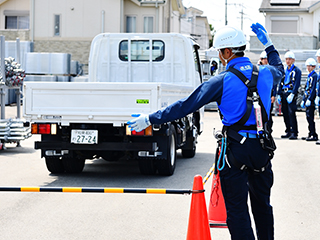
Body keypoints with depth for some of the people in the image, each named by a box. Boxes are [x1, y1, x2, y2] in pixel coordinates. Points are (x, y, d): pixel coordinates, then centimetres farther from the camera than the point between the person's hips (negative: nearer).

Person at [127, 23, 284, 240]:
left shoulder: (222, 81, -11)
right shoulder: (265, 74, 3)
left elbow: (185, 106, -11)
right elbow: (280, 69, 31)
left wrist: (150, 119, -5)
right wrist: (268, 44, 40)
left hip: (236, 148, -5)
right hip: (262, 146, 5)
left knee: (237, 207, 2)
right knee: (262, 203, 19)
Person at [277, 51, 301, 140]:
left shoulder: (297, 70, -1)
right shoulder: (284, 71, 18)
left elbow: (297, 84, -10)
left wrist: (292, 94, -19)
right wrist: (279, 94, 11)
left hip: (291, 94, -6)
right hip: (284, 94, 6)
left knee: (291, 113, -13)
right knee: (285, 114, 7)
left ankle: (294, 133, -11)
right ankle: (288, 132, 15)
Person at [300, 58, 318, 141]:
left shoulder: (314, 76, -9)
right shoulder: (309, 76, 19)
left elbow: (313, 89, -16)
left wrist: (309, 99, -20)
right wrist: (303, 100, 20)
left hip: (311, 100, -9)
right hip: (307, 99, 9)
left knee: (310, 117, -11)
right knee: (308, 117, 9)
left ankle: (314, 135, -9)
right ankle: (310, 134, 14)